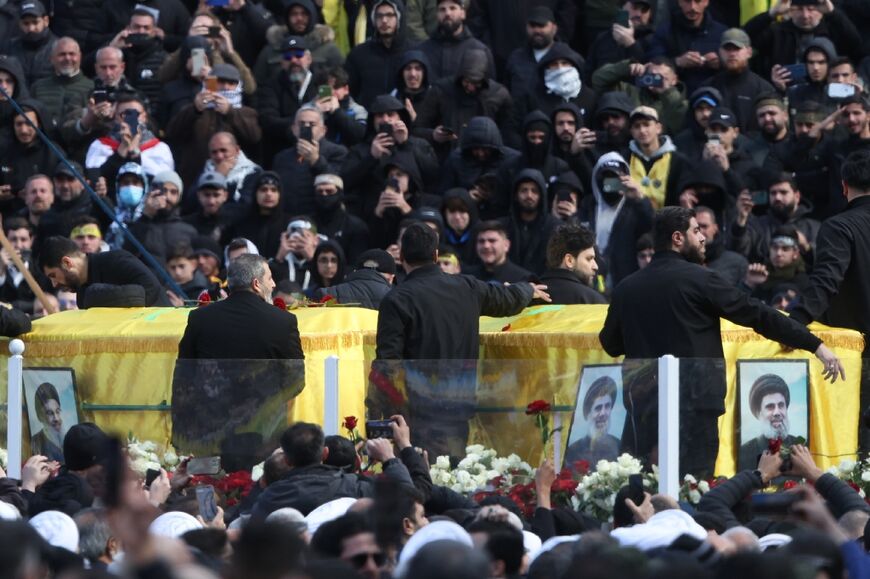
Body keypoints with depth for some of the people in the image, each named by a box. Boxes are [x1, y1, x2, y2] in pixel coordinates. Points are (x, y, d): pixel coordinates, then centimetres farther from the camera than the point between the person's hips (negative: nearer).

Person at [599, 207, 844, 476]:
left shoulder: (626, 288, 8)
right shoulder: (699, 279, -5)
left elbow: (610, 344, 20)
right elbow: (758, 315, -5)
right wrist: (816, 345, -3)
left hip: (642, 404, 5)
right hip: (692, 402, -5)